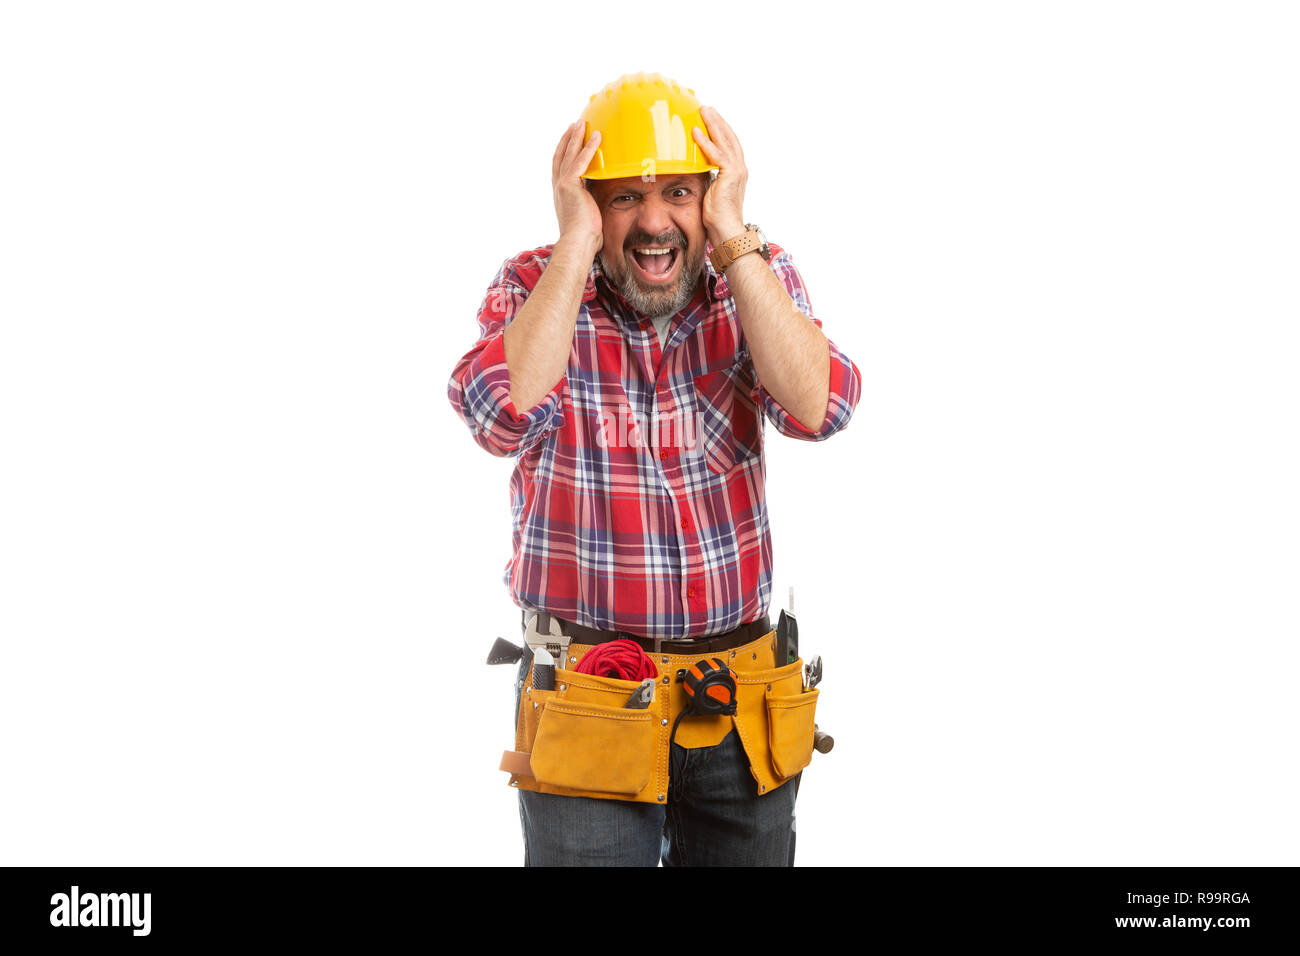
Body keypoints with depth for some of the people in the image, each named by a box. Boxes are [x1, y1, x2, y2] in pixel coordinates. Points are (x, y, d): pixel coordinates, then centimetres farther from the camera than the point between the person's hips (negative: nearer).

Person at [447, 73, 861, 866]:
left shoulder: (760, 276, 0)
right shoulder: (533, 286, -5)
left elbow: (818, 408, -17)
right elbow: (504, 417, -25)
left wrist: (734, 239, -18)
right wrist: (576, 244, -21)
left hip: (745, 691, 3)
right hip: (589, 700, -2)